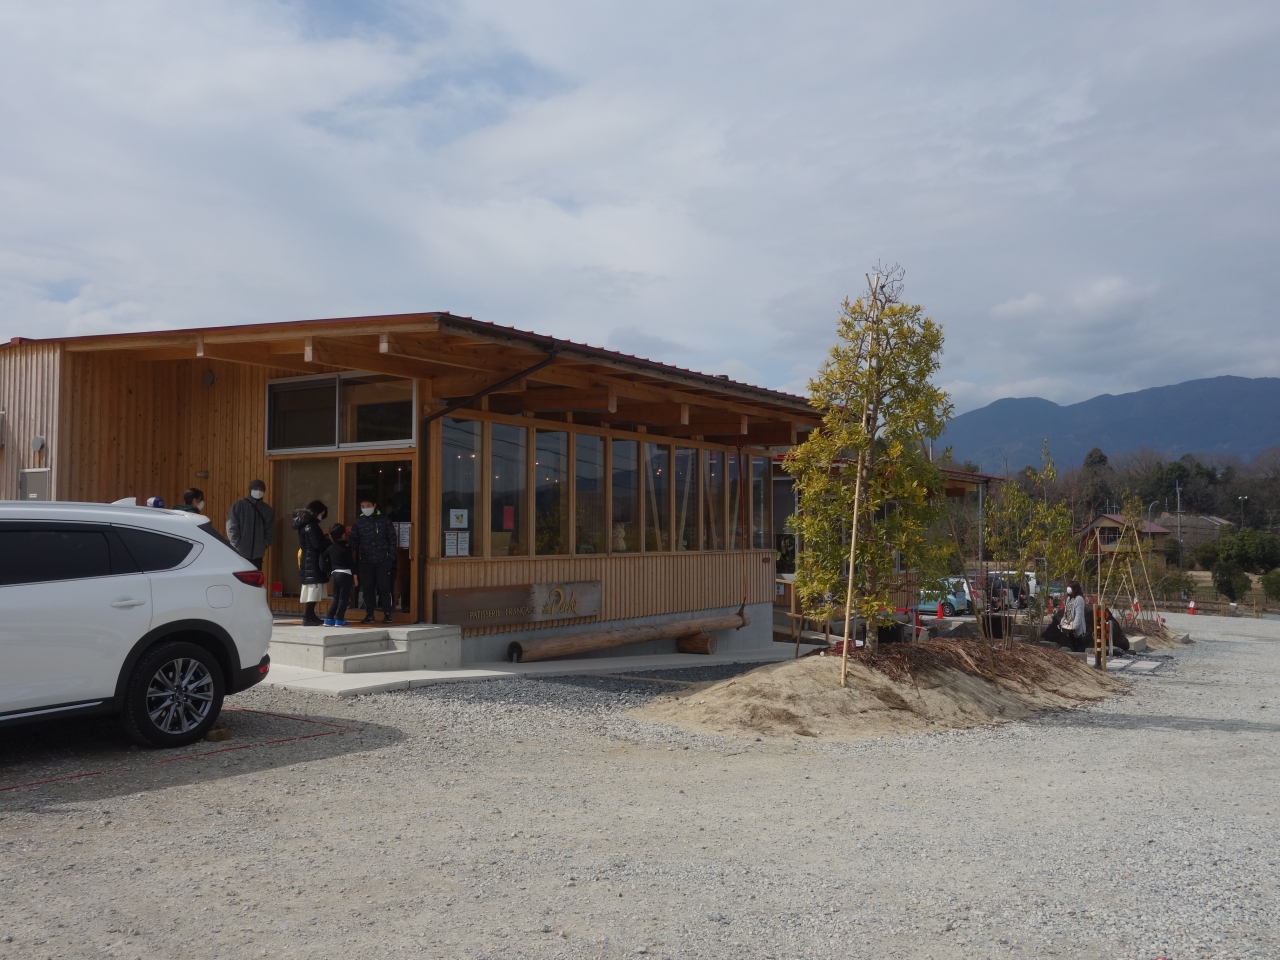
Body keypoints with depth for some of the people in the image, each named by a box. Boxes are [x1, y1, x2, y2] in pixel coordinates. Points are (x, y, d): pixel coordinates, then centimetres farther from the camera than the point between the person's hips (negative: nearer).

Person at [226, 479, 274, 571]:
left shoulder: (267, 509, 9)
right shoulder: (239, 505, 0)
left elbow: (270, 530, 9)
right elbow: (231, 527, -4)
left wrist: (264, 545, -3)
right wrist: (238, 544, -10)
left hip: (257, 554, 3)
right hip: (239, 553, -3)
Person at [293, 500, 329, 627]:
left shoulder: (305, 524, 16)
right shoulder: (311, 526, -14)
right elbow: (317, 544, -19)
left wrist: (325, 539, 6)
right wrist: (329, 541, -3)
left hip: (307, 562, 10)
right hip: (312, 562, -10)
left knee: (309, 591, 12)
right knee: (312, 589, -10)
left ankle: (310, 616, 16)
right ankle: (307, 618, -11)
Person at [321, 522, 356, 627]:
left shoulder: (329, 548, 8)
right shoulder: (346, 548, -8)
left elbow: (323, 559, 11)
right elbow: (351, 562, -9)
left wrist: (328, 571, 18)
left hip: (334, 574, 6)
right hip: (345, 574, -6)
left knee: (336, 598, 15)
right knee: (343, 598, -1)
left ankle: (329, 619, 11)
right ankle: (339, 619, -6)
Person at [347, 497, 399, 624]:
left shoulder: (384, 519, 0)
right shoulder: (358, 521, 6)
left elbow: (392, 538, 2)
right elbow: (353, 540, 4)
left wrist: (391, 557, -3)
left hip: (383, 560, -2)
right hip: (366, 561, 2)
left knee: (384, 587, -2)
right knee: (367, 588, 4)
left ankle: (387, 614, 7)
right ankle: (369, 614, 12)